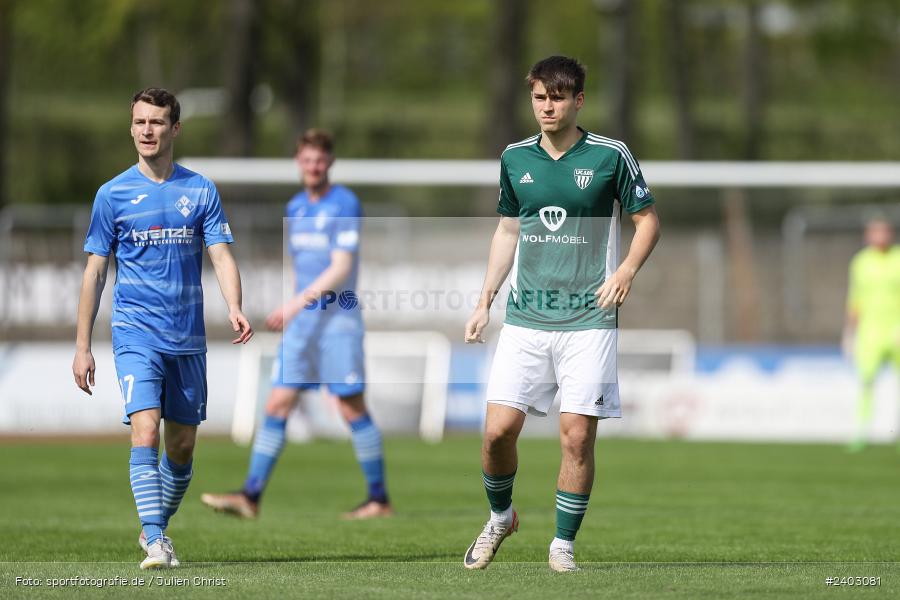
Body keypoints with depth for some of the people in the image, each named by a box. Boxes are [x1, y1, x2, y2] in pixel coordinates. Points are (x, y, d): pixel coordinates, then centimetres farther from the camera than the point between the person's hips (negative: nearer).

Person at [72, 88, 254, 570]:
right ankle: (155, 543, -22)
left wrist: (234, 308, -21)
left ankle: (156, 526, 29)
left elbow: (221, 257, -1)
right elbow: (94, 272, 5)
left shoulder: (201, 191, 5)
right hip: (136, 333, -2)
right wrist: (82, 345, 2)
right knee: (145, 430, -18)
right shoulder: (112, 194, 2)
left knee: (182, 446, 8)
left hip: (188, 338, 2)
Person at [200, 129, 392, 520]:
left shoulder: (345, 205, -9)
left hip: (337, 322, -7)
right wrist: (294, 311, 18)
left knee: (352, 410, -4)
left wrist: (298, 303, -24)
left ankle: (379, 500, 5)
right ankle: (250, 498, -3)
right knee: (276, 406, 0)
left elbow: (341, 268, -17)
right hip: (301, 325, 7)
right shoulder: (295, 208, 14)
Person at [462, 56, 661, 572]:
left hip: (588, 321, -3)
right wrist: (485, 302, 14)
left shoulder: (610, 156, -2)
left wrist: (628, 269, -13)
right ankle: (500, 518, 22)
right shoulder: (515, 158, 8)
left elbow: (648, 219, 4)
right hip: (525, 318, 3)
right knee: (499, 429, -4)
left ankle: (564, 543, 7)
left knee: (578, 434, -7)